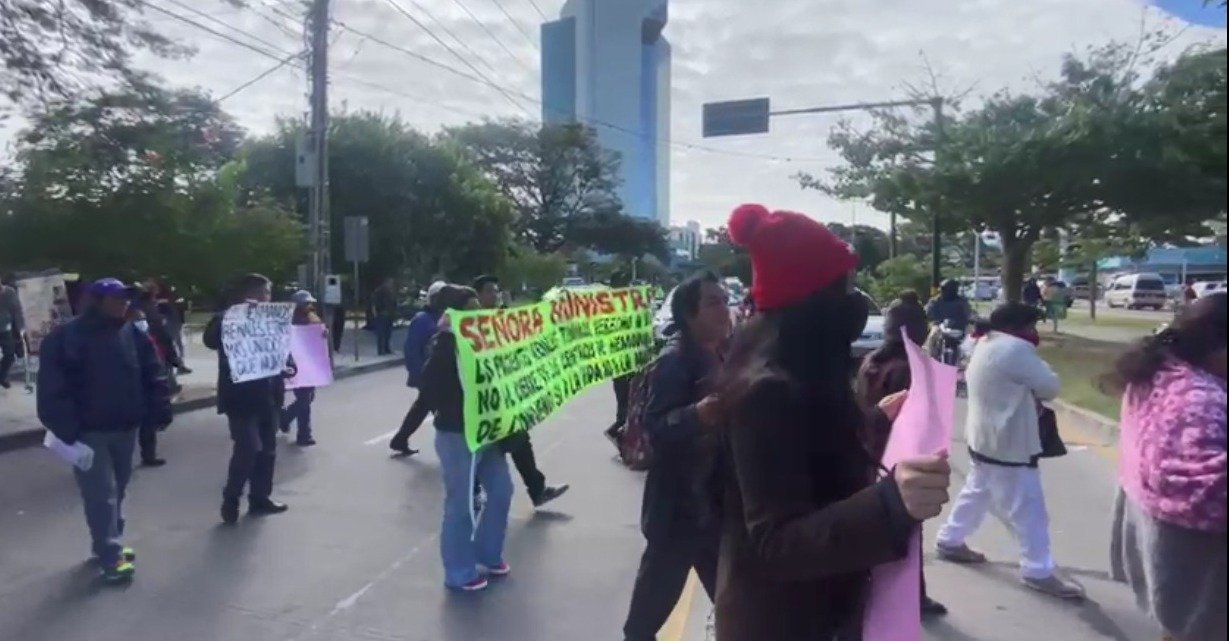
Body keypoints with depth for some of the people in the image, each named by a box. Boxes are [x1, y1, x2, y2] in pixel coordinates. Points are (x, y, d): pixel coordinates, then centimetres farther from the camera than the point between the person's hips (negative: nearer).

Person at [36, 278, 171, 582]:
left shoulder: (133, 335, 5)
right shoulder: (65, 338, -10)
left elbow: (153, 375, 7)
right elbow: (53, 387, -13)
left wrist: (159, 410, -1)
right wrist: (64, 427, -18)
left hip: (125, 428, 6)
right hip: (88, 432, -5)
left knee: (116, 491, 17)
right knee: (102, 495, -5)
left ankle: (108, 545, 33)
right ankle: (111, 558, 1)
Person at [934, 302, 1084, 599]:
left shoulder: (986, 346, 10)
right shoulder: (1015, 349, -22)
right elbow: (1051, 386, -15)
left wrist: (1029, 393, 1)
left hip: (985, 439, 10)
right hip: (1007, 445, -10)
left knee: (976, 492, 22)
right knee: (1028, 508, 0)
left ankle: (950, 541, 34)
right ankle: (1039, 572, 9)